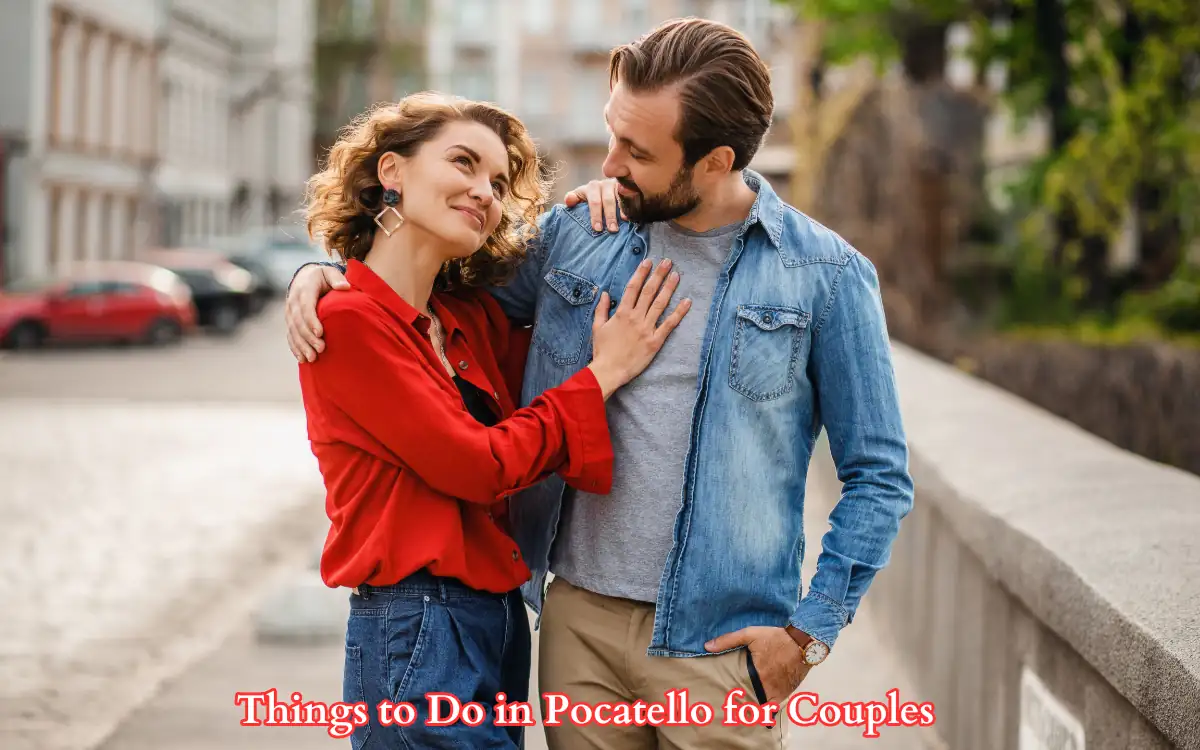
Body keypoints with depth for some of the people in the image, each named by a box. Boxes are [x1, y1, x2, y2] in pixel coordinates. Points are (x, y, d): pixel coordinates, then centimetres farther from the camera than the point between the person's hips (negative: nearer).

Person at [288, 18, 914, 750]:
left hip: (719, 642, -3)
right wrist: (324, 274, 2)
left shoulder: (827, 277, -5)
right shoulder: (575, 235, 4)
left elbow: (880, 477, -1)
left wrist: (812, 632, -7)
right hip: (579, 615, 4)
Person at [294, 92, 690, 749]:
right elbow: (476, 466, -15)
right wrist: (602, 374, -7)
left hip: (499, 623, 8)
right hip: (419, 637, -8)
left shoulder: (471, 317, 10)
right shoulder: (348, 319, -12)